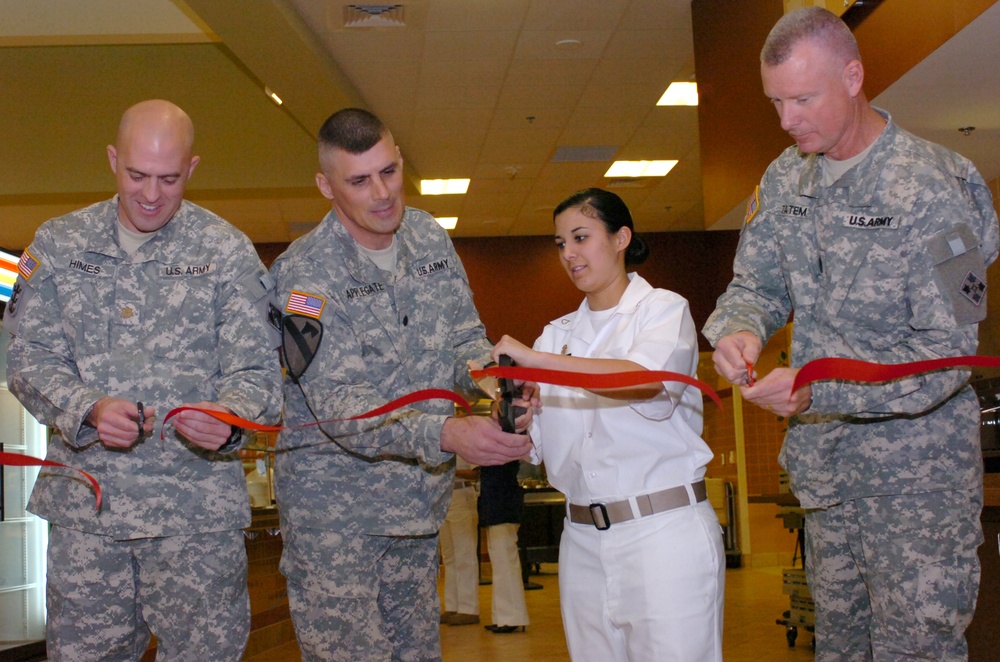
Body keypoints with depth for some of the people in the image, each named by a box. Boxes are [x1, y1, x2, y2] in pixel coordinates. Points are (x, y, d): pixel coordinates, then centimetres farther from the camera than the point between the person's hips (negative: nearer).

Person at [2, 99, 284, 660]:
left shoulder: (228, 251, 1)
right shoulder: (57, 244, 7)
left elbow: (256, 372, -2)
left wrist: (230, 419, -24)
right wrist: (88, 409, -15)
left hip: (196, 507, -2)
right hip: (83, 503, 2)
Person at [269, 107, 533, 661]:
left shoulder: (429, 237, 3)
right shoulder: (303, 273, -16)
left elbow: (464, 337, 8)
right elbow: (338, 405, -23)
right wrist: (444, 435, -37)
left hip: (419, 503, 6)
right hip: (334, 509, -6)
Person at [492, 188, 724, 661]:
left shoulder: (663, 309, 1)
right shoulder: (558, 333, 14)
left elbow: (647, 379, -23)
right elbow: (537, 444, 9)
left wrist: (535, 358, -26)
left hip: (662, 531, -4)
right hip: (583, 539, 5)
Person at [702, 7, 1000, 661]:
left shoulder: (930, 188, -16)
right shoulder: (785, 179, 5)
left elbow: (947, 351, -19)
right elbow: (756, 284, 10)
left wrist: (819, 390, -29)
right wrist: (740, 330, -15)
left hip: (915, 464, -6)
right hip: (825, 459, 6)